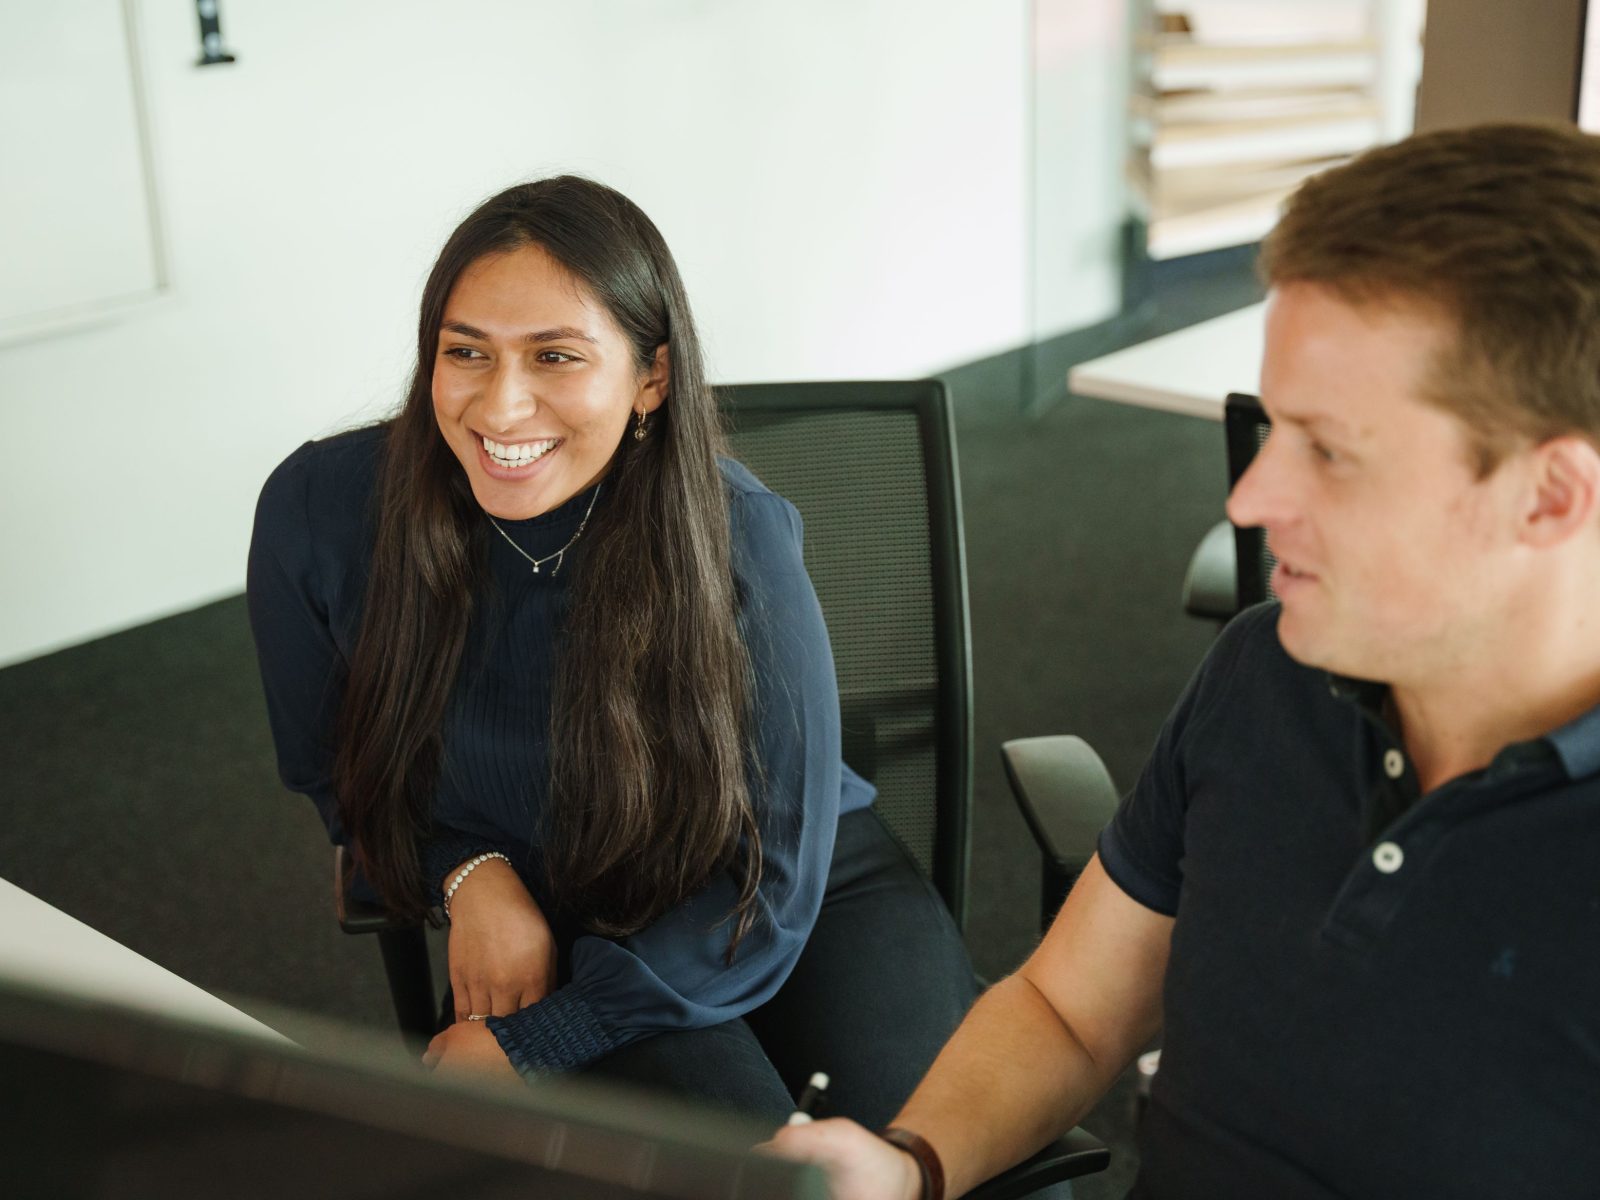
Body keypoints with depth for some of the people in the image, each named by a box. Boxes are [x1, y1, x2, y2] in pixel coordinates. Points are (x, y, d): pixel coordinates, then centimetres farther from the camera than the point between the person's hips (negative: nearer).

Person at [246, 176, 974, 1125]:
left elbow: (773, 880, -15)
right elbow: (331, 765, 5)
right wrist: (469, 873, -14)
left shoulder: (734, 533, -20)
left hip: (804, 894, 0)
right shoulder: (320, 513, -15)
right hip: (544, 930, 0)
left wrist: (521, 1046, -19)